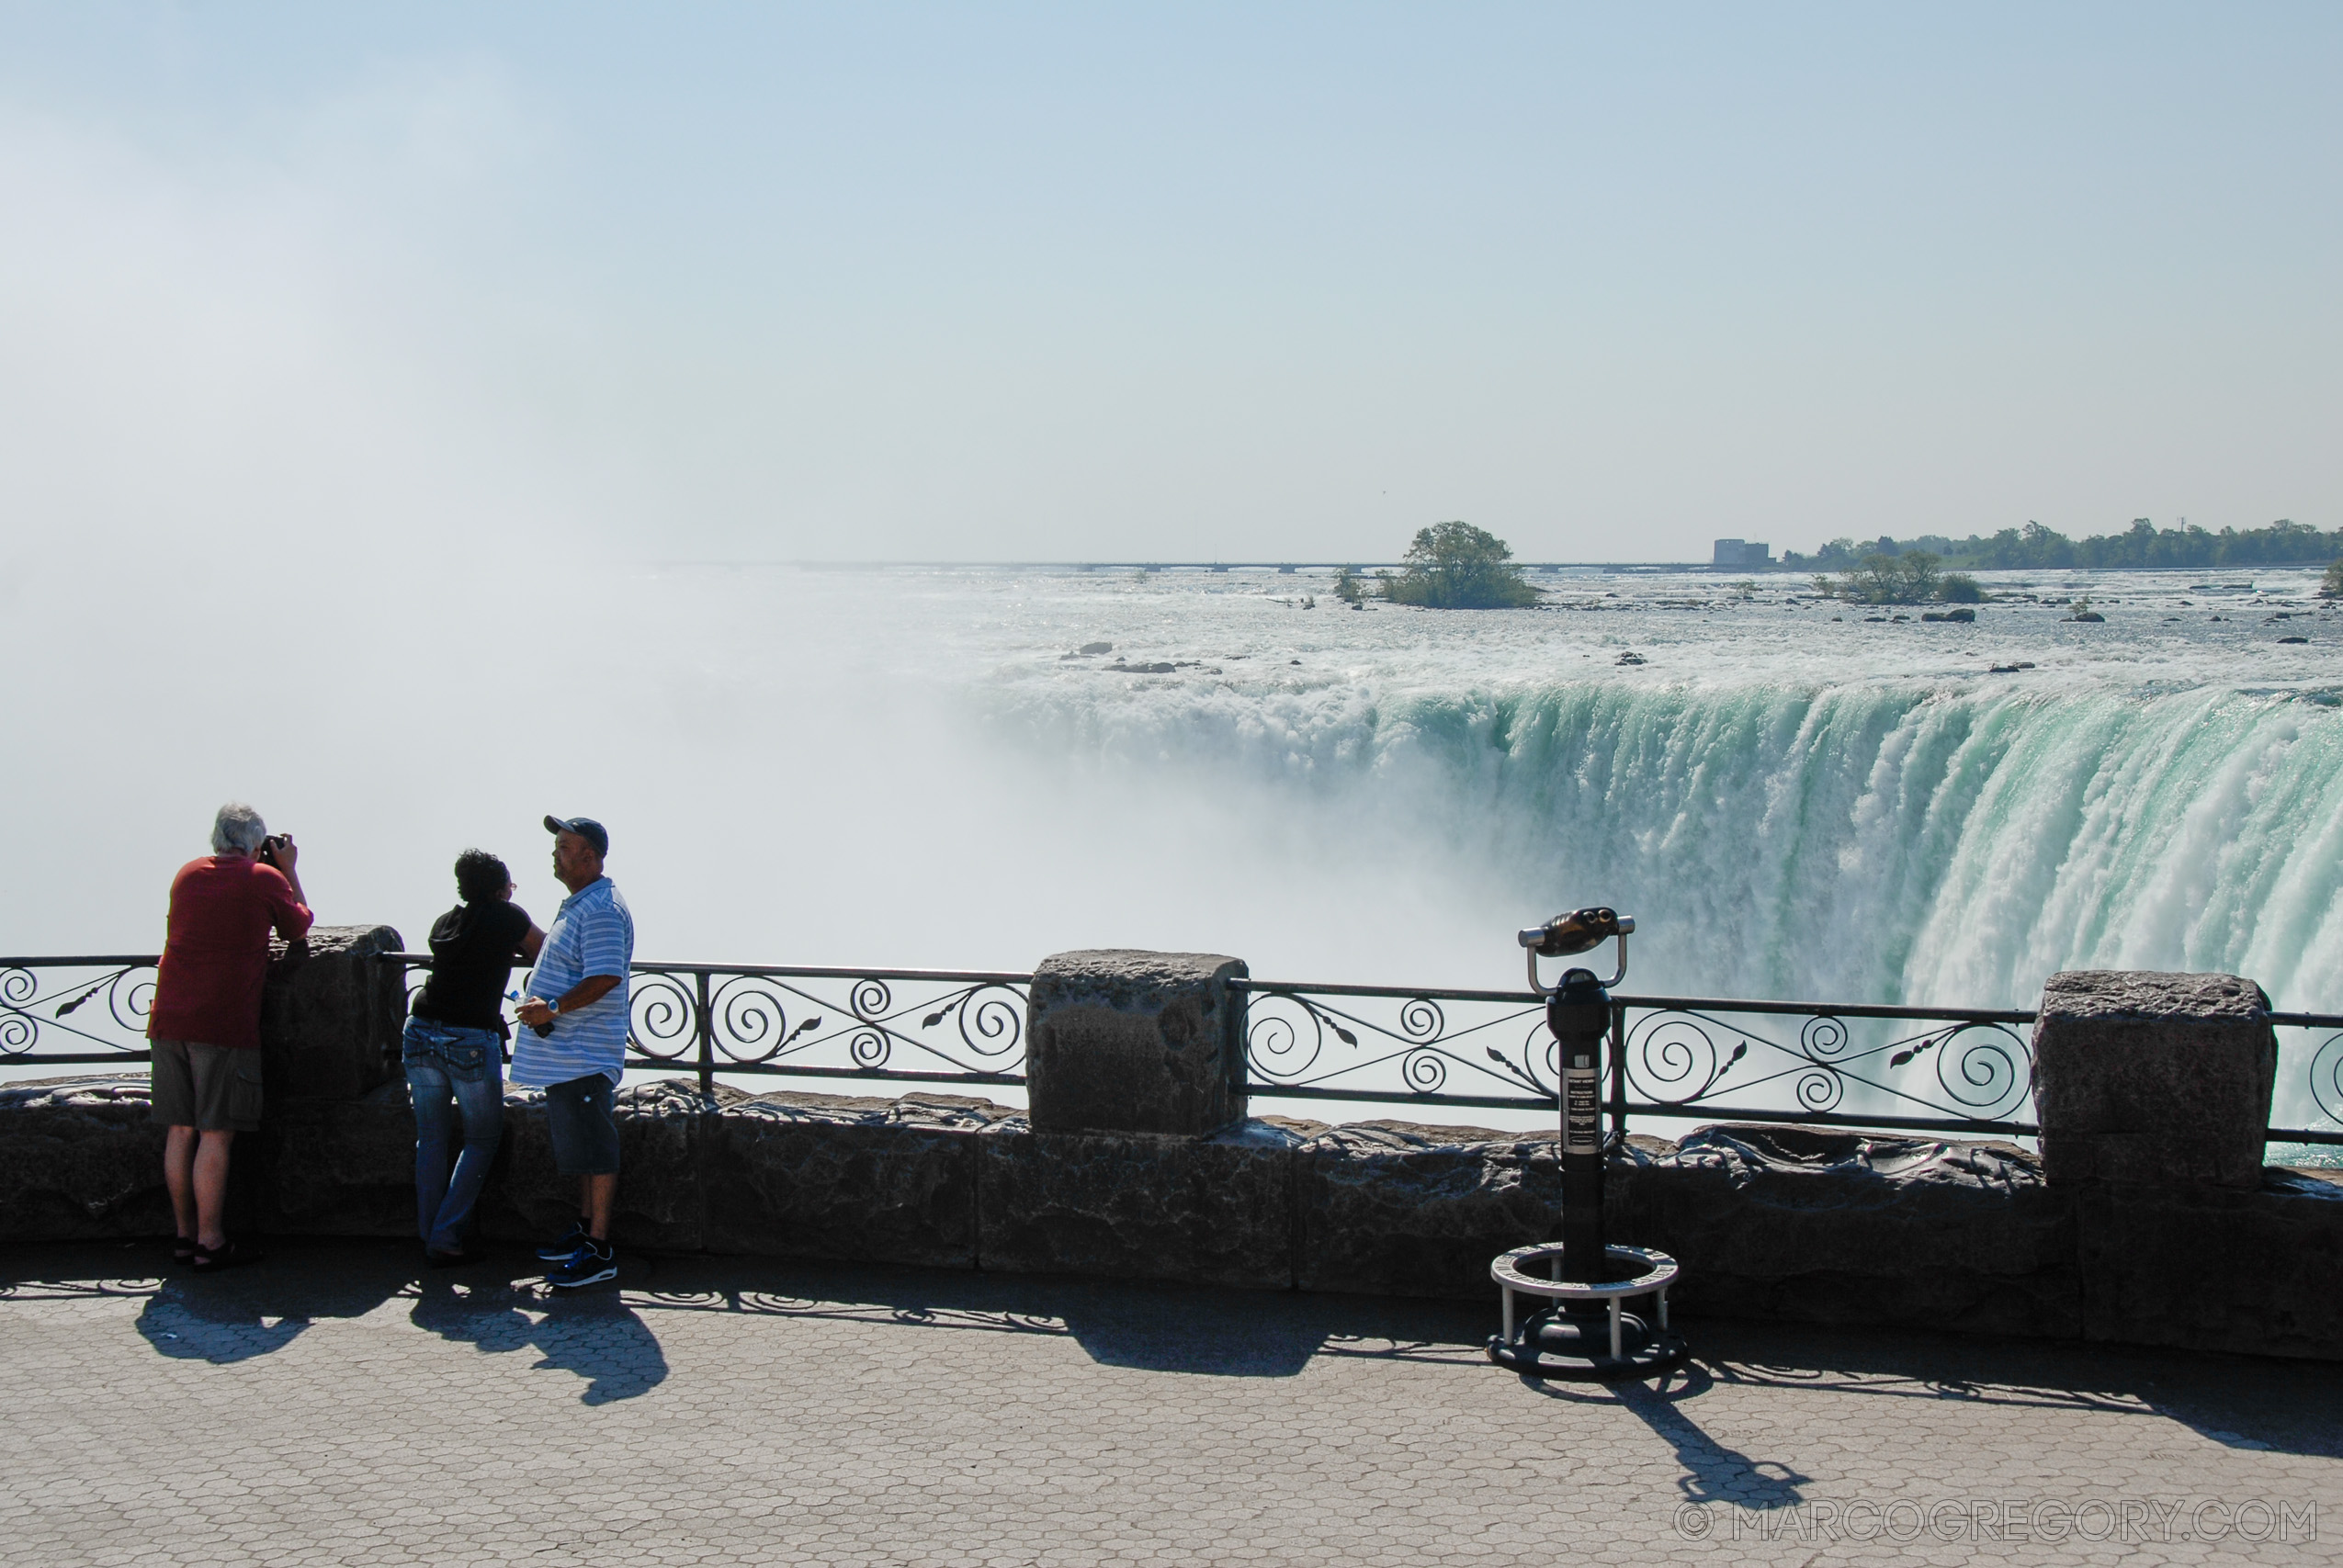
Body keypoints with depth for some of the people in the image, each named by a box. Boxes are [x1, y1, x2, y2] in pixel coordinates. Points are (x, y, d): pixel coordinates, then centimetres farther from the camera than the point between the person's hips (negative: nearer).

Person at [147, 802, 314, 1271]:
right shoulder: (266, 880, -2)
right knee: (215, 1134, -3)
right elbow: (299, 928, 14)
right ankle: (210, 1242, -1)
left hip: (169, 1021, 5)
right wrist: (289, 870, 22)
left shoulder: (188, 875, 13)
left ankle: (185, 1234, 17)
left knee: (181, 1131, 10)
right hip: (225, 1025, -5)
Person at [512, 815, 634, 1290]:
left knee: (593, 1149, -6)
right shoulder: (576, 905, 18)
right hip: (564, 1051, 11)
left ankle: (600, 1250, -2)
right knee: (579, 1144, 18)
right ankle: (585, 1229, 29)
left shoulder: (601, 909, -17)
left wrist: (554, 1009, -23)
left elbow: (605, 977, -26)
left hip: (584, 1053, -11)